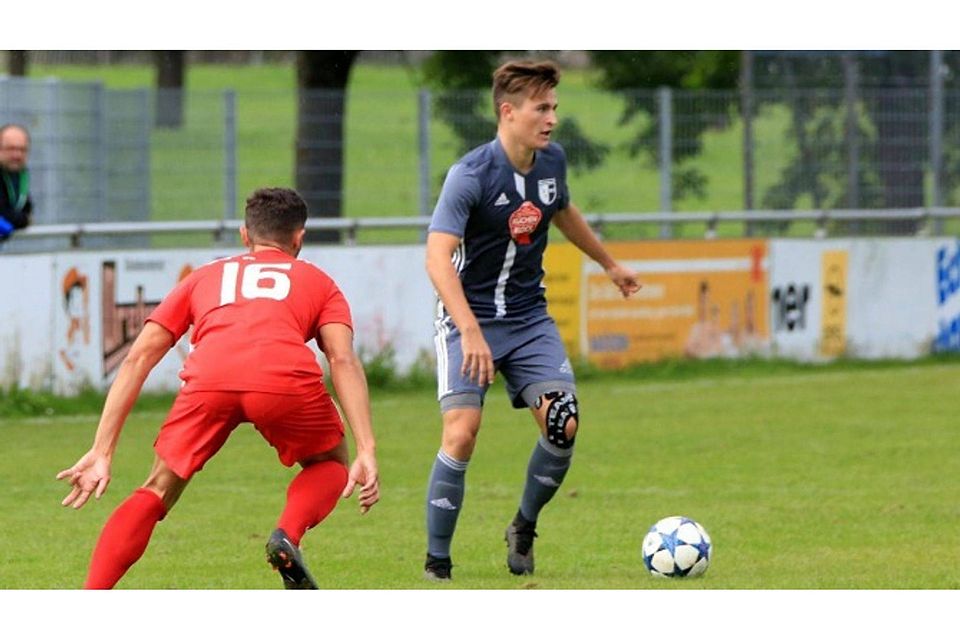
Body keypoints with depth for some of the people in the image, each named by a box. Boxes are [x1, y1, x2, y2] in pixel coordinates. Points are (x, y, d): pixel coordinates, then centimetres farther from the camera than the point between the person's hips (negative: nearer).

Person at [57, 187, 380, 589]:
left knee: (156, 493, 17)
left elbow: (138, 357, 27)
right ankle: (288, 536, -1)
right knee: (329, 464, 28)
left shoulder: (205, 277, 37)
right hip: (286, 378, -1)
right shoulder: (317, 281, 33)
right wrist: (366, 452, 6)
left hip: (209, 379, 1)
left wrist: (101, 452, 24)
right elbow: (343, 361, 14)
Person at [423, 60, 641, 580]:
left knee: (563, 424, -10)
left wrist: (609, 264, 35)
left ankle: (524, 528, 15)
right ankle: (437, 561, -5)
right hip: (469, 318, -5)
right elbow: (438, 256, -30)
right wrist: (471, 332, -40)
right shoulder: (470, 175, -22)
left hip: (529, 317, 5)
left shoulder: (552, 161, -1)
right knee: (462, 432, -20)